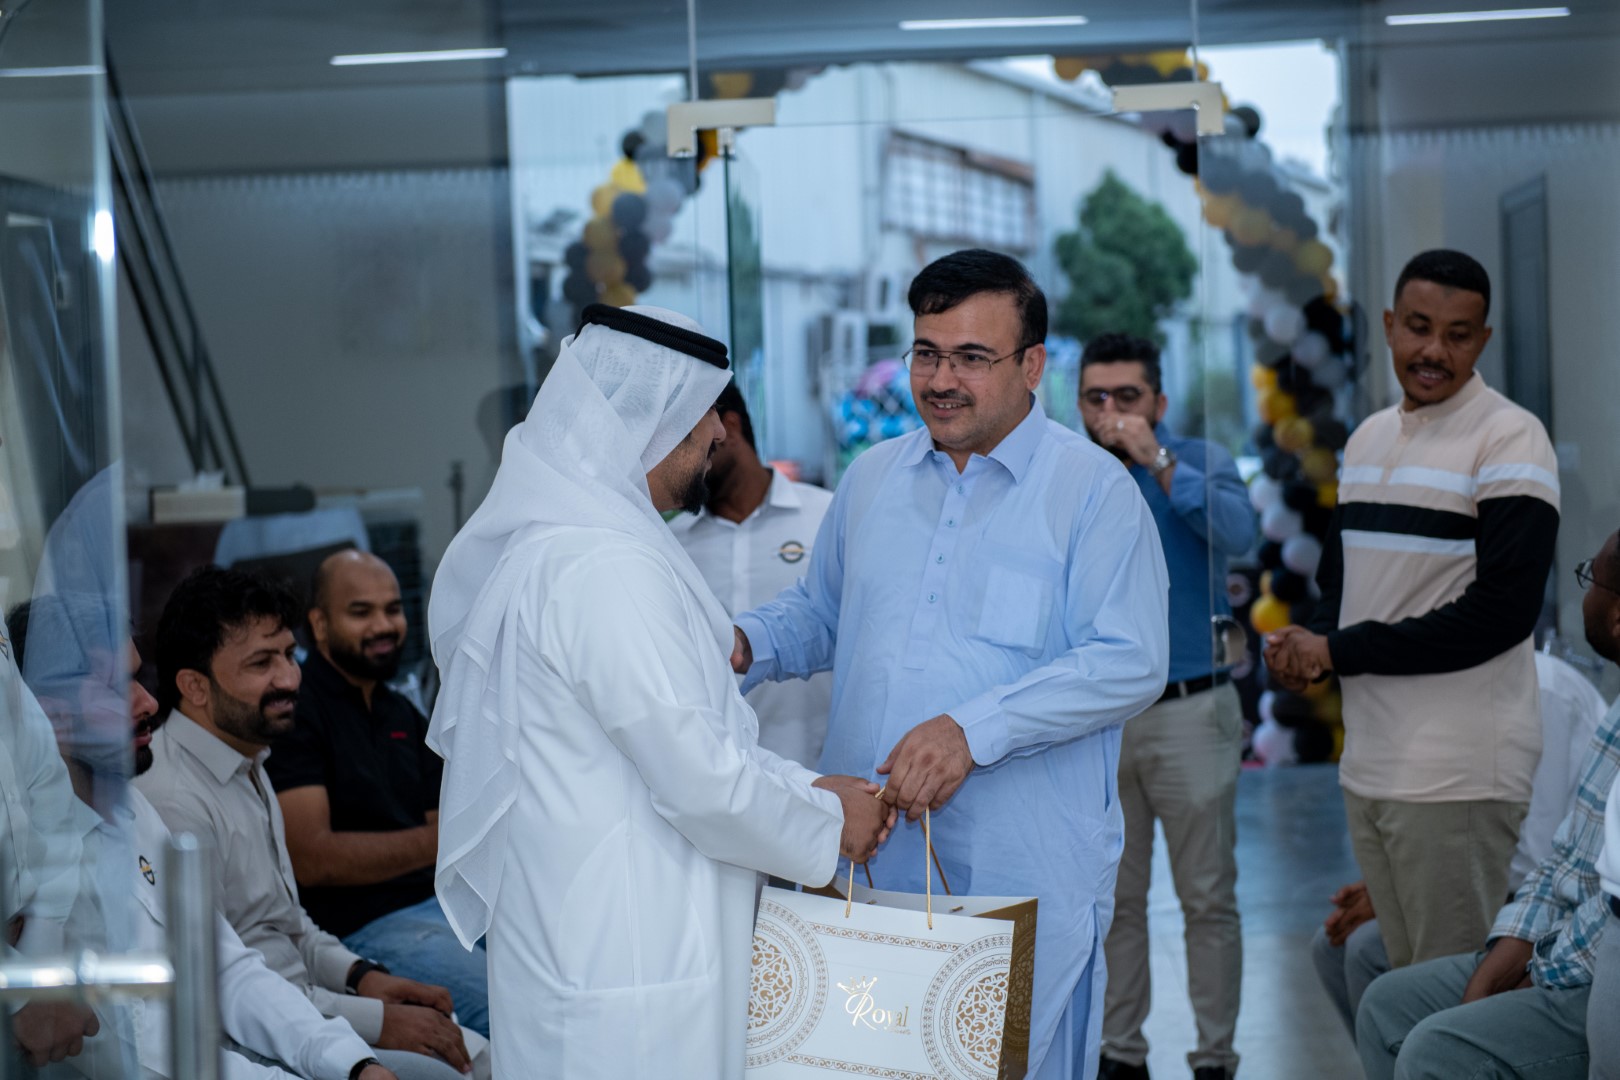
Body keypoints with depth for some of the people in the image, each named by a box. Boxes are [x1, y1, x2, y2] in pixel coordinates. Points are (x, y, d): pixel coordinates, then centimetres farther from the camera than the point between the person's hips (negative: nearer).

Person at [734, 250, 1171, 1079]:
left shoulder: (1094, 489, -4)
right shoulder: (872, 477, 13)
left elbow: (1132, 663, -12)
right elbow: (819, 615, 25)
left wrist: (975, 729, -21)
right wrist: (746, 645, 2)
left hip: (1025, 880, -5)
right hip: (865, 863, 5)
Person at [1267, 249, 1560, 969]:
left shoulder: (1510, 438, -9)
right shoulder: (1369, 437, 16)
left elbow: (1503, 611, -17)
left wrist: (1338, 651, -13)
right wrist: (1306, 646, 1)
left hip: (1458, 772, -7)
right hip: (1367, 763, 7)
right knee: (1400, 979, 14)